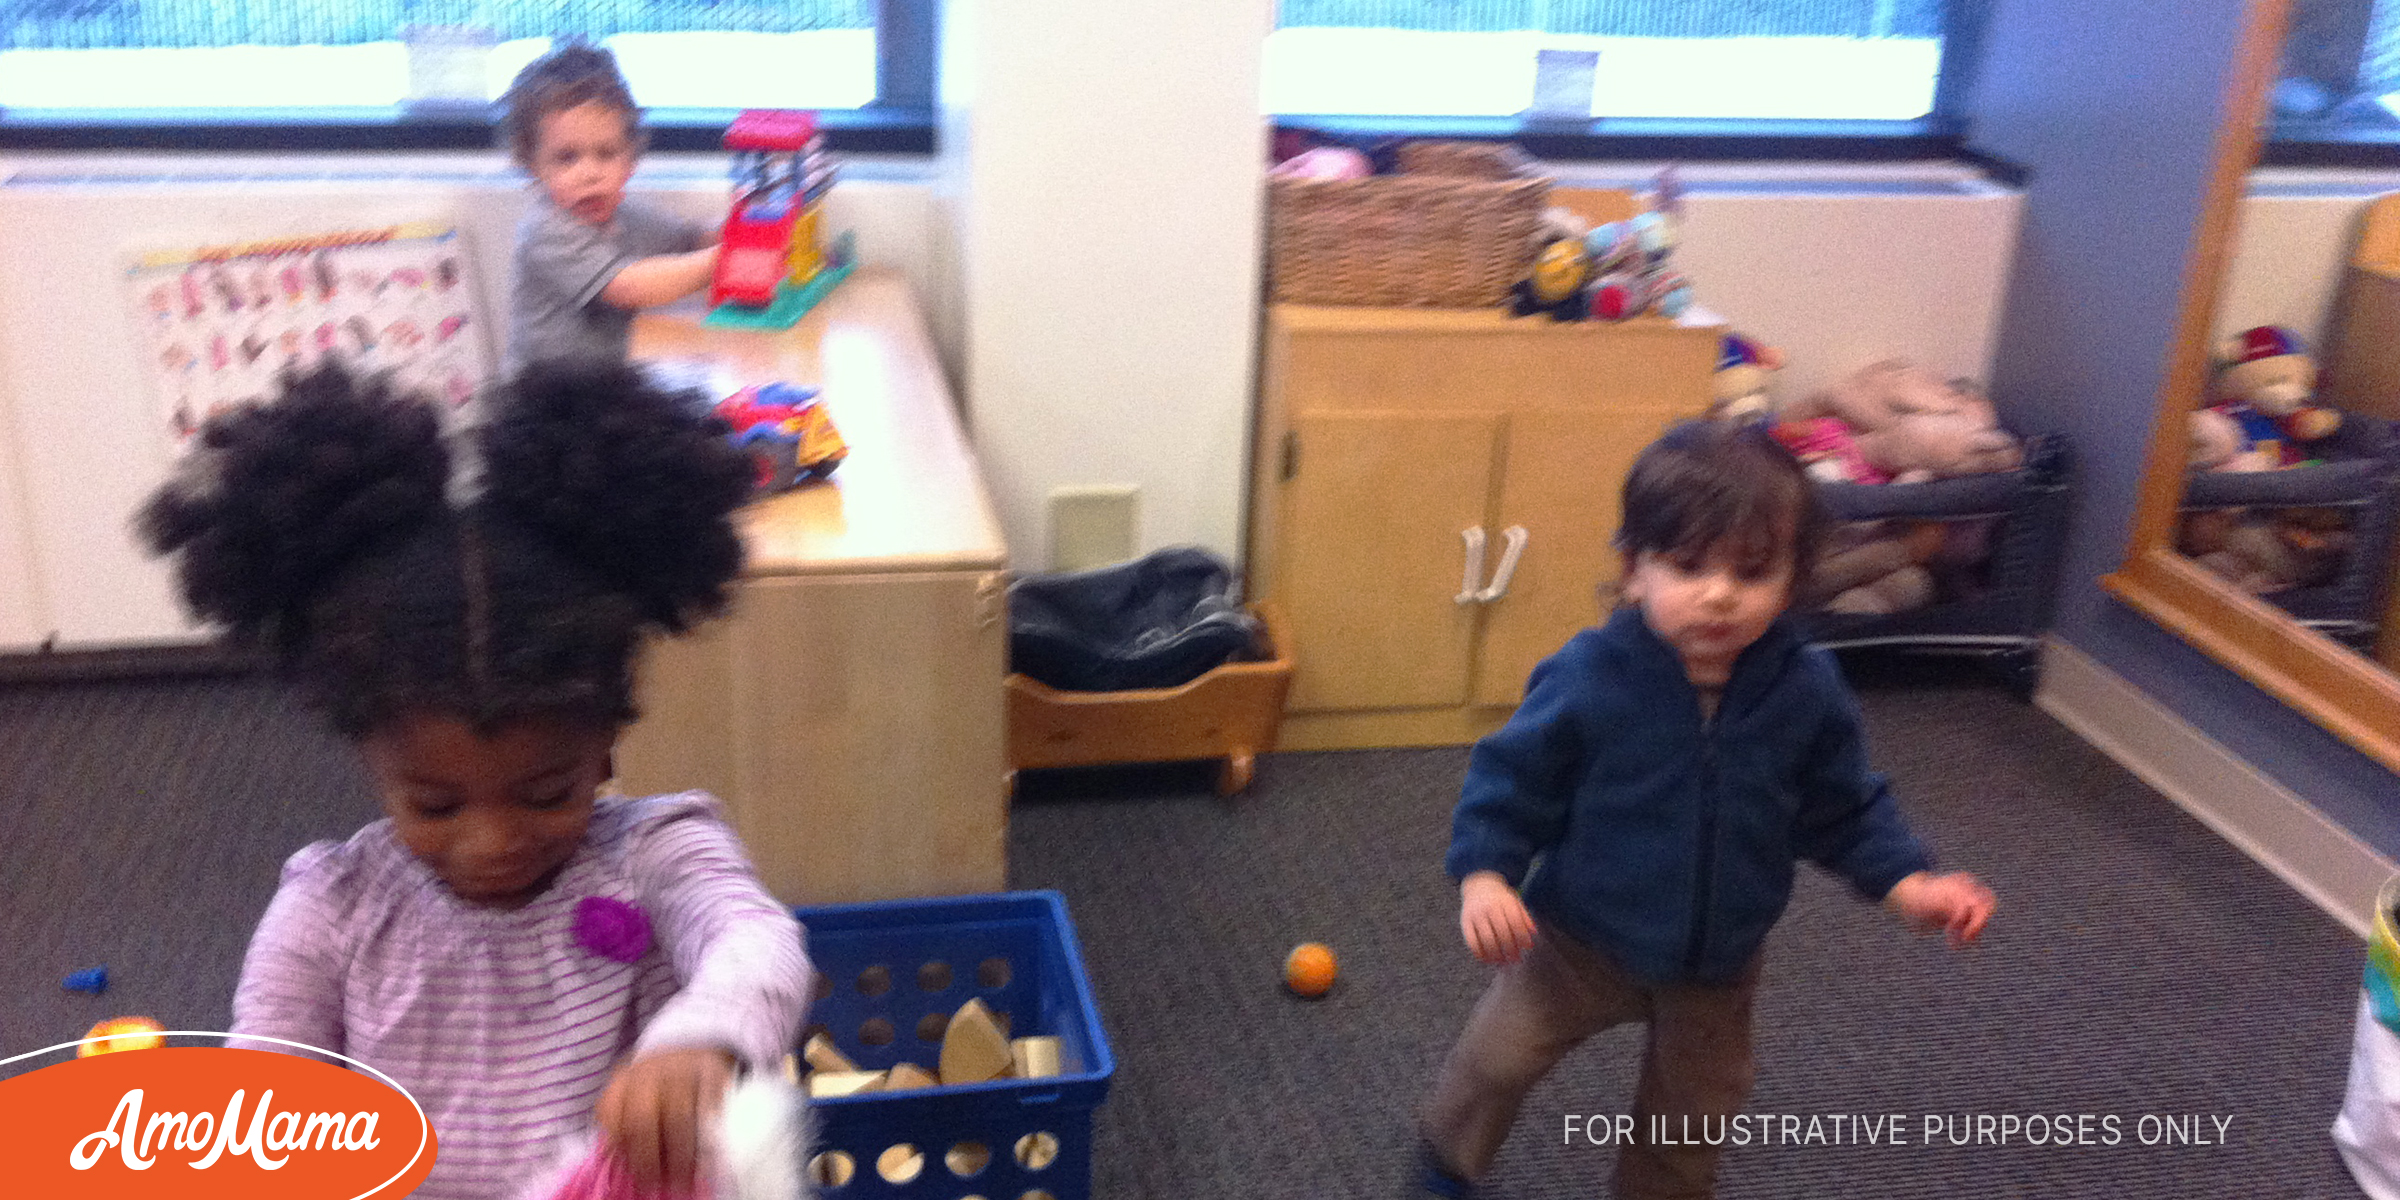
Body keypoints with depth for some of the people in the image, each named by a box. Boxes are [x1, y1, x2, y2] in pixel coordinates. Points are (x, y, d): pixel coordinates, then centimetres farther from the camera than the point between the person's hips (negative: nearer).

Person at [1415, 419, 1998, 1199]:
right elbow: (1511, 783, -17)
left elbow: (1843, 811, -3)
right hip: (1581, 938, -2)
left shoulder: (1807, 693, -18)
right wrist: (1483, 877, -29)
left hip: (1717, 964, 3)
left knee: (1693, 1114, 21)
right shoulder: (1587, 679, -27)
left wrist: (1907, 885, -15)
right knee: (1498, 1058, 11)